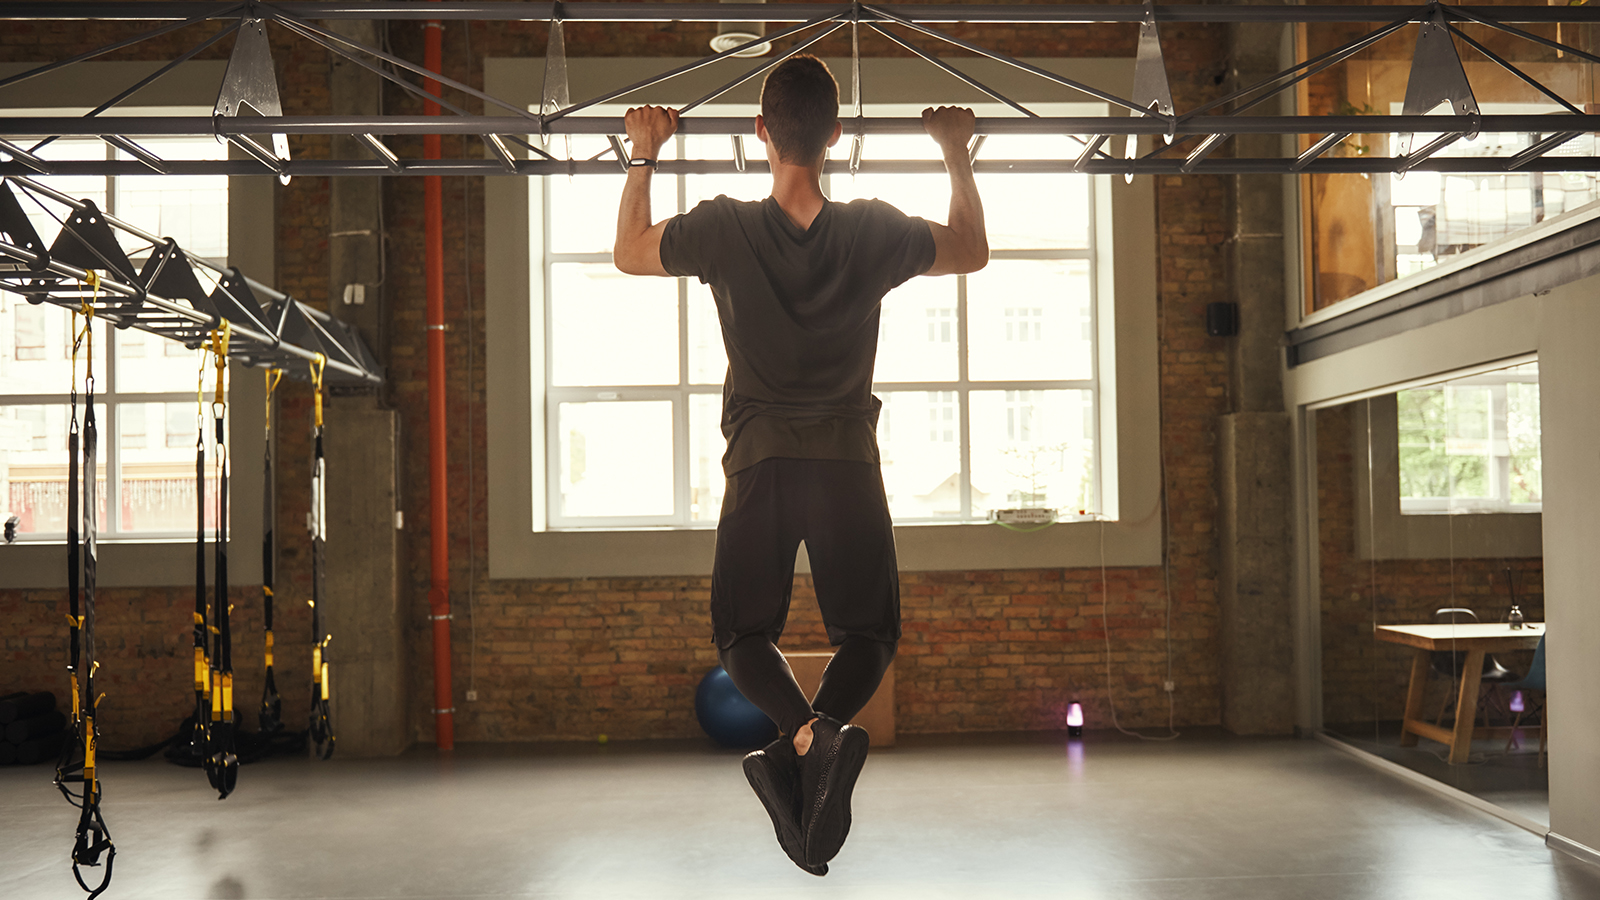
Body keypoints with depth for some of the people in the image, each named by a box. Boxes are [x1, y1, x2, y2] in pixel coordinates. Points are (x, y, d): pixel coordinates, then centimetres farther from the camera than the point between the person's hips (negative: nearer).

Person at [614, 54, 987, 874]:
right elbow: (972, 253, 14)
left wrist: (643, 157, 23)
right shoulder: (874, 234, -6)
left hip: (760, 459, 0)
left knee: (742, 629, 13)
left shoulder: (725, 230, -7)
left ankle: (802, 734, -20)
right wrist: (958, 156, 24)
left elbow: (628, 253, 13)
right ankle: (825, 730, -22)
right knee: (867, 631, 13)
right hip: (847, 459, 0)